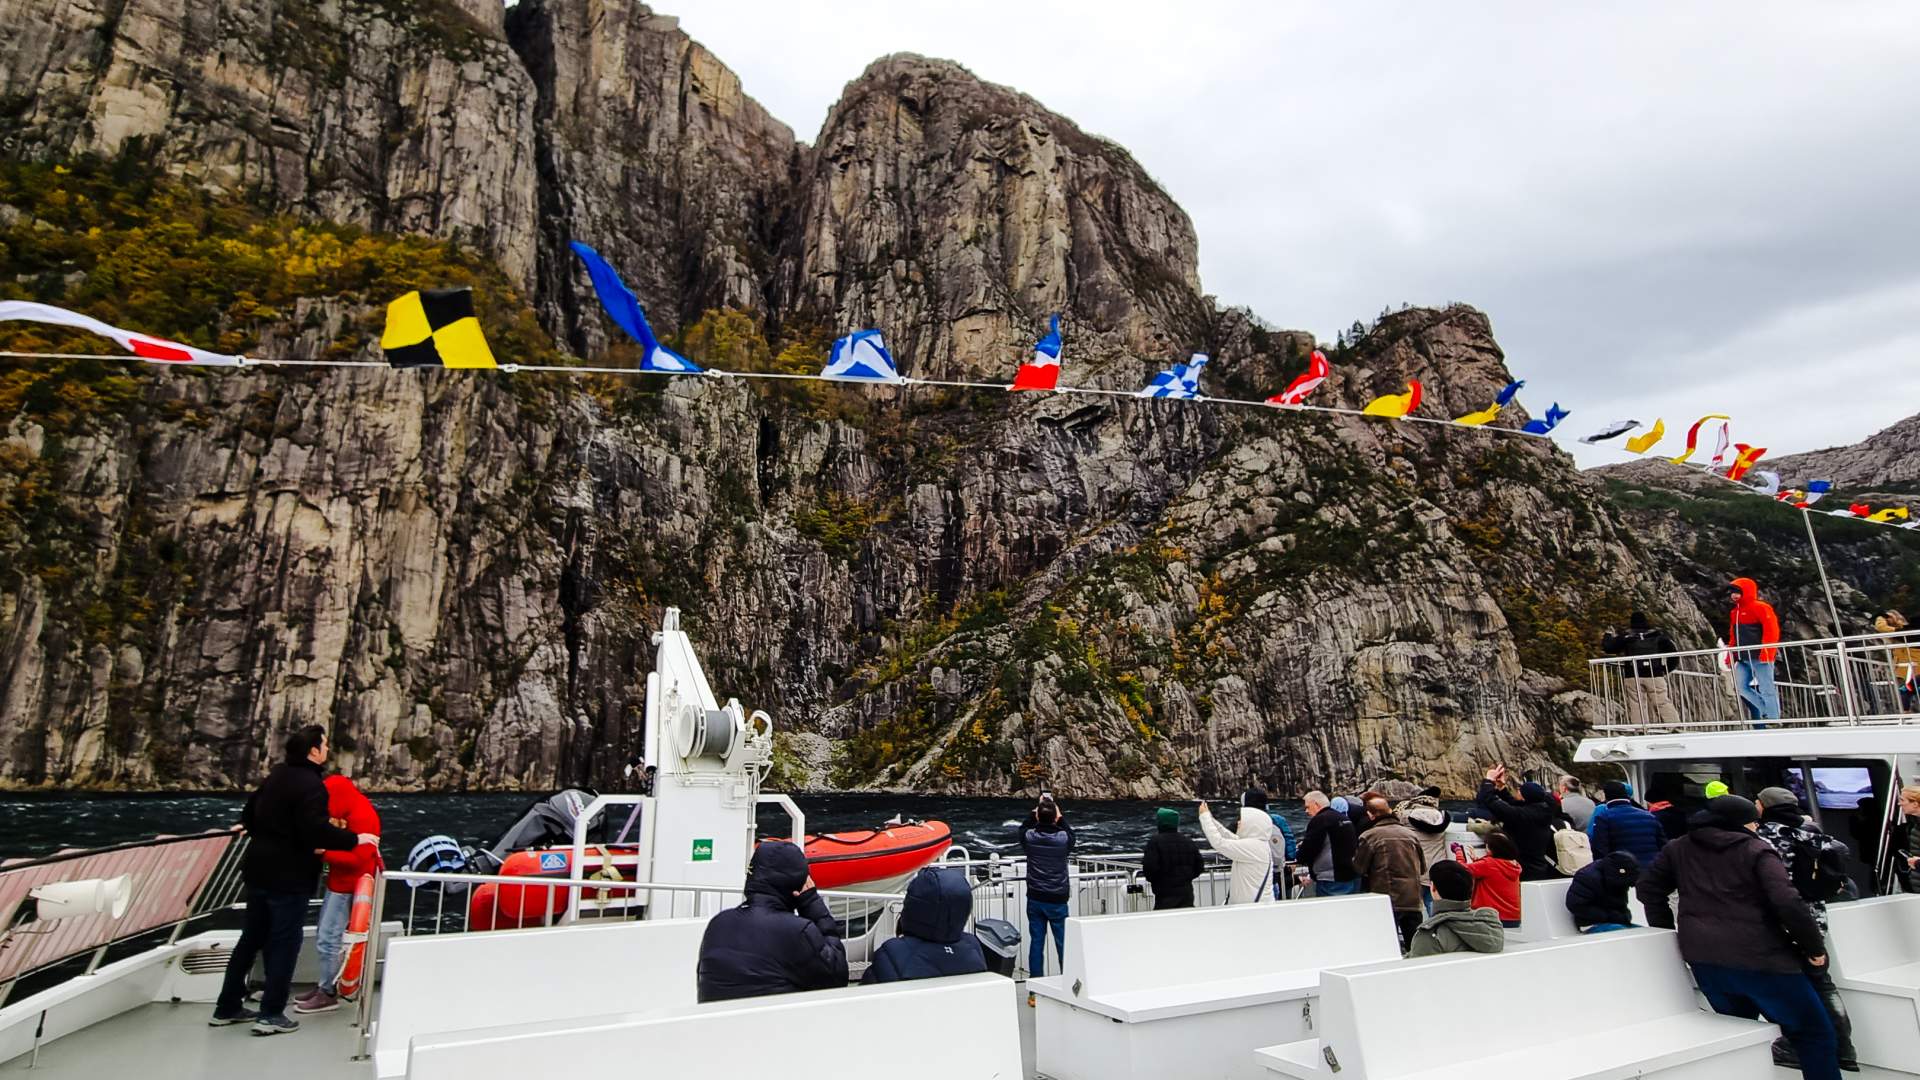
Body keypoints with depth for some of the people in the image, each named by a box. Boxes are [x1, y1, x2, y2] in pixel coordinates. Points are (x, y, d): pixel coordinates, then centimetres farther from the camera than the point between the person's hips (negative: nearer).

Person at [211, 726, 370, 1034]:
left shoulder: (276, 775, 9)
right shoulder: (311, 785, -20)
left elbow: (249, 816, 17)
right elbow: (317, 830, -29)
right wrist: (355, 840, -17)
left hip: (260, 870, 9)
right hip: (289, 877, -9)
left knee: (252, 937, 19)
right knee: (285, 942, 0)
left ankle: (228, 1007, 28)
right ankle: (271, 1014, 4)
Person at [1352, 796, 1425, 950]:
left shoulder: (1369, 836, -8)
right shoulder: (1411, 834, 7)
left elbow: (1359, 868, -2)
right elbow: (1423, 868, 16)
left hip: (1386, 901, -5)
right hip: (1413, 901, 5)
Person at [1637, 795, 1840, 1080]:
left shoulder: (1678, 848, 14)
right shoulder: (1757, 850, -1)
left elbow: (1648, 887, 16)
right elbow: (1788, 903, -12)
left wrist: (1666, 931, 24)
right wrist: (1815, 947, -1)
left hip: (1704, 958, 5)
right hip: (1758, 957, -5)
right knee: (1813, 1032, 8)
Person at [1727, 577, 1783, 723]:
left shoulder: (1760, 607, -6)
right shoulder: (1735, 613, 19)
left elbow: (1772, 630, -14)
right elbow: (1733, 637, 22)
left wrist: (1766, 652, -21)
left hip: (1760, 657, -8)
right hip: (1743, 659, 8)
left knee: (1766, 690, -4)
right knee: (1741, 687, -1)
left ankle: (1773, 721, 1)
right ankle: (1768, 710, 13)